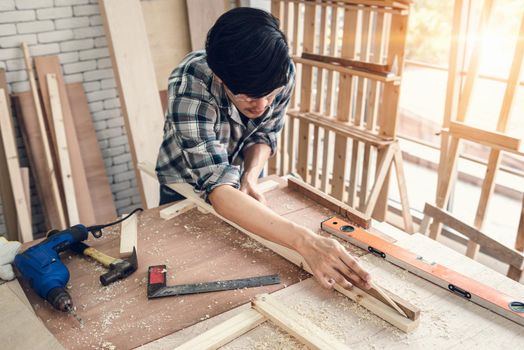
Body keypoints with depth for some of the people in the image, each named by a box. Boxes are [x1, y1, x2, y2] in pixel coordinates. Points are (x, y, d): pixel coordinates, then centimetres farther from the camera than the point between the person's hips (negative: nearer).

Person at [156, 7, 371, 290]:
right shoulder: (189, 87, -41)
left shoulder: (283, 72, -28)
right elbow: (218, 188, -49)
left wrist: (250, 176, -31)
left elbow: (265, 134, -10)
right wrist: (305, 242, -60)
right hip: (186, 185, -3)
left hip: (243, 177, 3)